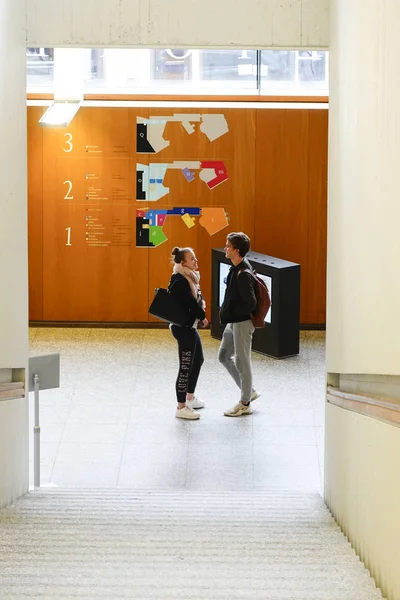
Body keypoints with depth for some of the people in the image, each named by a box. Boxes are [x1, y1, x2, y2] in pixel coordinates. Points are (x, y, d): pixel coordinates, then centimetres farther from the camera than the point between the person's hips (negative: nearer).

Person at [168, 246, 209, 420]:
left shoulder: (190, 277, 8)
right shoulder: (179, 281, -22)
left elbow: (197, 297, 16)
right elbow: (189, 303, -23)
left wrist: (201, 305, -6)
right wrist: (202, 317, -8)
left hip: (190, 326, 11)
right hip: (183, 327, -11)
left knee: (198, 360, 23)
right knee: (186, 366, -4)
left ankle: (190, 397, 39)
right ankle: (181, 408, 4)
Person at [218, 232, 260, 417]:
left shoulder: (243, 274, -25)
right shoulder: (237, 268, 5)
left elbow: (251, 303, -26)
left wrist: (230, 313, -14)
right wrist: (226, 311, 10)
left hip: (242, 323, -10)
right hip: (233, 322, 10)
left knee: (242, 361, 1)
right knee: (224, 356, 18)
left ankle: (245, 404, 14)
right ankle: (249, 391, 28)